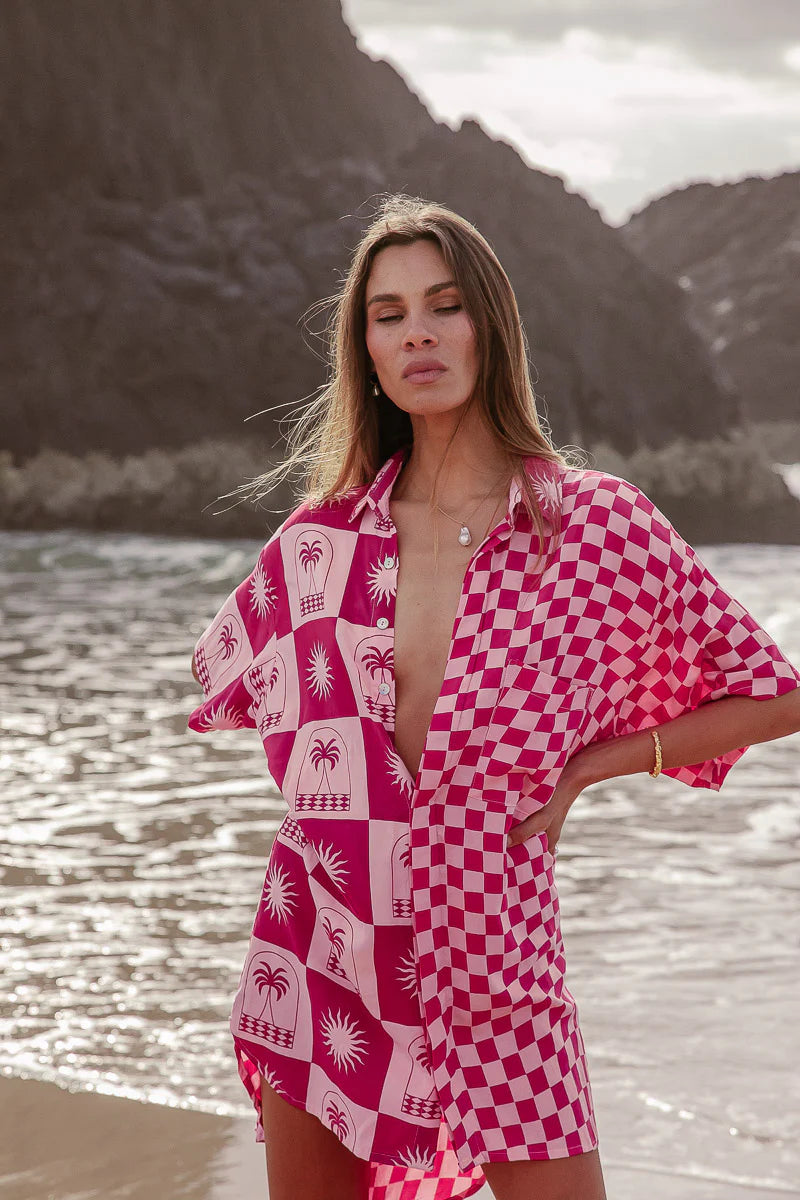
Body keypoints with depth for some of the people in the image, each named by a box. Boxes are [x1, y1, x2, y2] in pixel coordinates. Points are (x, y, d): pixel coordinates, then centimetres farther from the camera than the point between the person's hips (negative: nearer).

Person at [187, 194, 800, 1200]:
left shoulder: (595, 523, -5)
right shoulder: (323, 536, 3)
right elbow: (222, 672, 23)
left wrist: (582, 768, -6)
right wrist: (341, 781, 9)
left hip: (495, 970, -3)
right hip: (319, 965, 3)